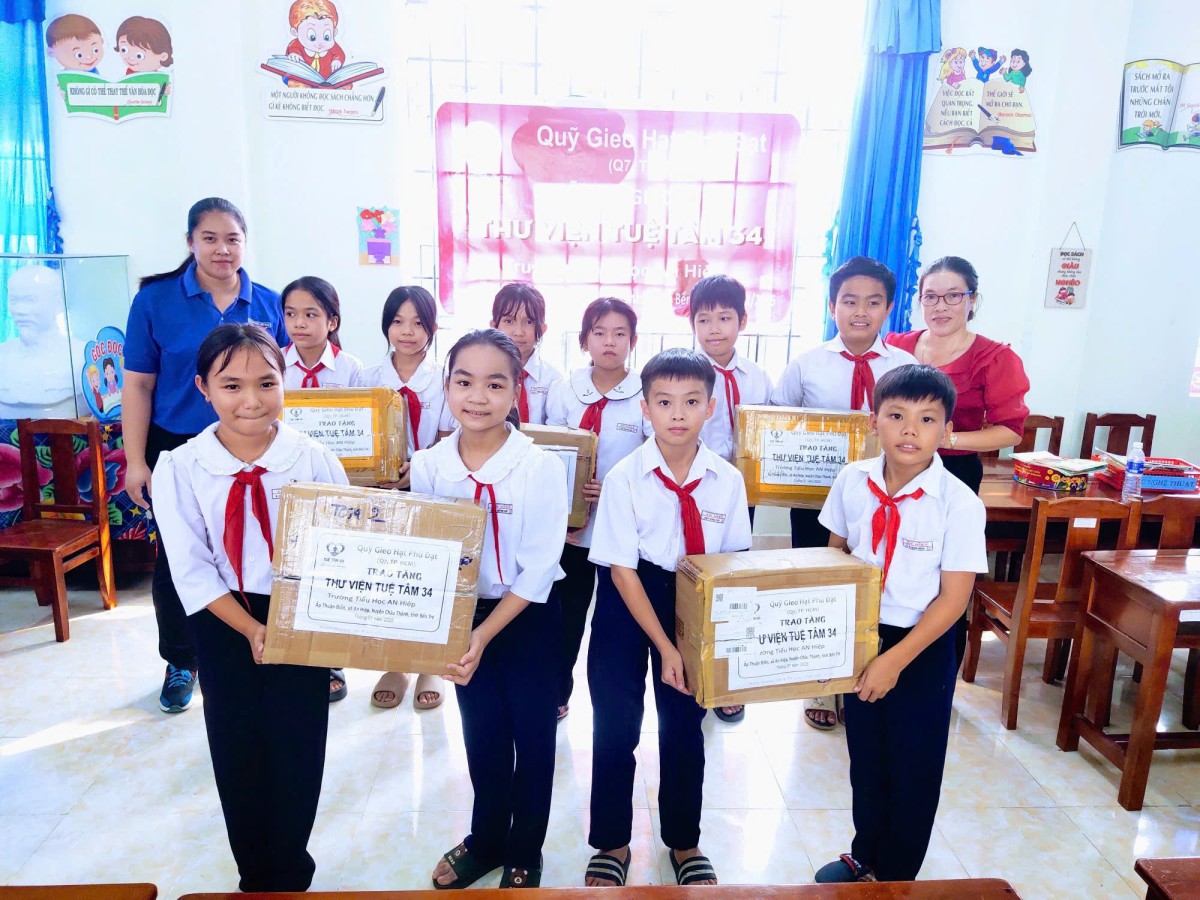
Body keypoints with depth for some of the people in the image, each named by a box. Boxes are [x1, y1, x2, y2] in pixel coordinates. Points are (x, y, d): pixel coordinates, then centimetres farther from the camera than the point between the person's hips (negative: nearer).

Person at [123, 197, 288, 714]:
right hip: (178, 451, 0)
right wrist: (136, 462, -6)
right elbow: (138, 385, -2)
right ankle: (181, 663, 30)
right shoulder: (155, 300, -2)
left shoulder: (268, 304, 2)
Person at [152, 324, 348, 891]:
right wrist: (250, 629, -16)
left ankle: (291, 873, 37)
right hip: (224, 625, 1)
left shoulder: (314, 460, -12)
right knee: (236, 752, 15)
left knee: (298, 748, 9)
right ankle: (254, 875, 41)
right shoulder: (179, 469, -10)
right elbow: (193, 571, -9)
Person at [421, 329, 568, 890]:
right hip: (461, 616, 3)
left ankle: (524, 853, 36)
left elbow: (538, 571, -17)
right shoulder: (426, 466, -9)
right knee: (481, 733, 19)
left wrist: (486, 634, -19)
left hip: (527, 618, -2)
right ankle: (486, 838, 44)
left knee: (532, 736, 12)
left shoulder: (540, 468, -19)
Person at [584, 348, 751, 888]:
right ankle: (611, 844, 31)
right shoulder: (624, 478, -17)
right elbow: (622, 569, -14)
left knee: (685, 724, 13)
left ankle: (684, 843, 38)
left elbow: (735, 563, -1)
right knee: (616, 722, 5)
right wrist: (663, 645, -16)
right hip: (629, 599, -2)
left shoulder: (727, 480, -10)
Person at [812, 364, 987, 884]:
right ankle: (864, 855, 43)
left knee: (913, 767, 13)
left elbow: (953, 598, -16)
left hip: (923, 646, -3)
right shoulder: (852, 482, -8)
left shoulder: (959, 503, -19)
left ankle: (894, 875, 36)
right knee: (864, 757, 20)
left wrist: (895, 660, -18)